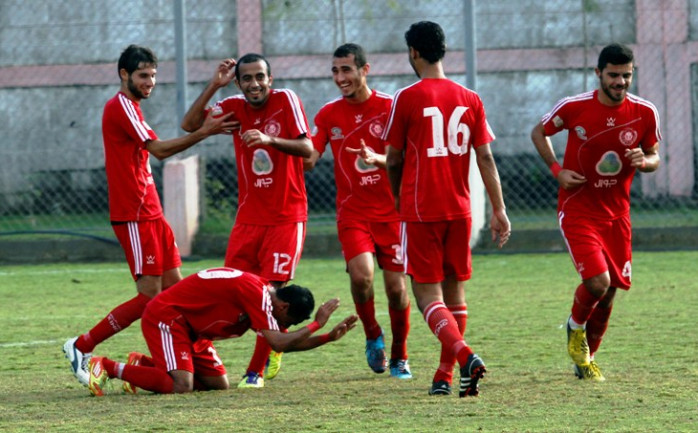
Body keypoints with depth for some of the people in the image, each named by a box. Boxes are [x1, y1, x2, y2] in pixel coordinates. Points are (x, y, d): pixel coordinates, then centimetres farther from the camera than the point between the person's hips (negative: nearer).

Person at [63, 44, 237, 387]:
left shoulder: (128, 108, 19)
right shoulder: (120, 107, -13)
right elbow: (159, 149, -19)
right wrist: (204, 132, -21)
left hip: (150, 214, 10)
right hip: (135, 216, -10)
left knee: (175, 288, 6)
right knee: (151, 296, -10)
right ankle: (81, 347, -3)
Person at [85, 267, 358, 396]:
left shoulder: (264, 294, 7)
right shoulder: (256, 293, -23)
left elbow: (284, 343, 15)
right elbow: (279, 344, -28)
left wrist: (330, 337, 6)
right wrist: (317, 324, -19)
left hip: (188, 325, 10)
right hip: (165, 316, -10)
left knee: (218, 383, 7)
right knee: (181, 385, -24)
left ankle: (143, 364, 16)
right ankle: (107, 367, -11)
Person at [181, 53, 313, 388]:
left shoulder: (286, 100, -7)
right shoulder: (234, 107, 4)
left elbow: (307, 148, -15)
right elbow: (189, 124, -5)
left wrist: (270, 140, -31)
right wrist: (214, 85, -11)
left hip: (286, 216, -4)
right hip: (249, 217, 4)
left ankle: (257, 371, -4)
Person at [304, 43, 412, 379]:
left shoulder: (390, 107, -4)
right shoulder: (329, 114, 4)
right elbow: (308, 159, 0)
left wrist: (376, 158, -31)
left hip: (391, 210, -1)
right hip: (352, 211, 1)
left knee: (396, 287, -1)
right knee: (361, 275, -21)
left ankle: (399, 357, 20)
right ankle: (372, 336, 6)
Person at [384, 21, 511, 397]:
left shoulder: (407, 98, -6)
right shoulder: (470, 99, 5)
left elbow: (394, 160, 1)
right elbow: (485, 158, 3)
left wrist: (399, 199, 19)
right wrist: (499, 210, 5)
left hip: (420, 211, -4)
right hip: (459, 209, 4)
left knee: (427, 295, -4)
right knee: (454, 291, 14)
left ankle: (464, 354, -27)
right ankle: (445, 376, 15)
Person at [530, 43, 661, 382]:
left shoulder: (644, 113, -4)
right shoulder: (573, 108, -11)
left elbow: (654, 157, 9)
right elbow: (539, 132, 6)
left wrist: (644, 161, -15)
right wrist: (557, 170, -7)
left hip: (616, 213, 4)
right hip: (577, 209, -4)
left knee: (609, 293, 7)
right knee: (597, 282, -20)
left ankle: (586, 359, 29)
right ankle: (575, 328, 13)